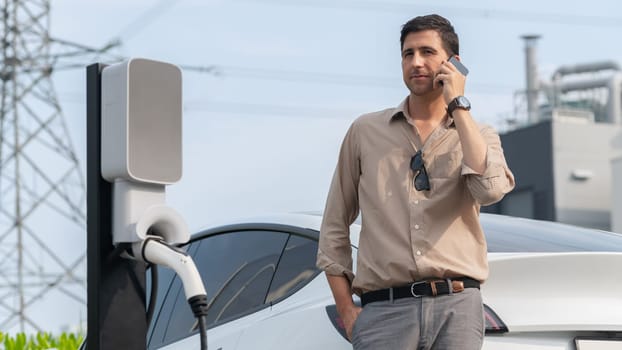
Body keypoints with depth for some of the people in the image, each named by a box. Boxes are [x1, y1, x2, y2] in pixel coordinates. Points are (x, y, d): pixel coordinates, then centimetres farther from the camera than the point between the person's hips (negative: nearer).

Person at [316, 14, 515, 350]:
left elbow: (490, 189, -13)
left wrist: (458, 106, -4)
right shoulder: (365, 131, 12)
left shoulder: (478, 136, 11)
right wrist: (347, 311, 5)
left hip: (458, 308, 0)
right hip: (385, 309, 0)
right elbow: (334, 228, 13)